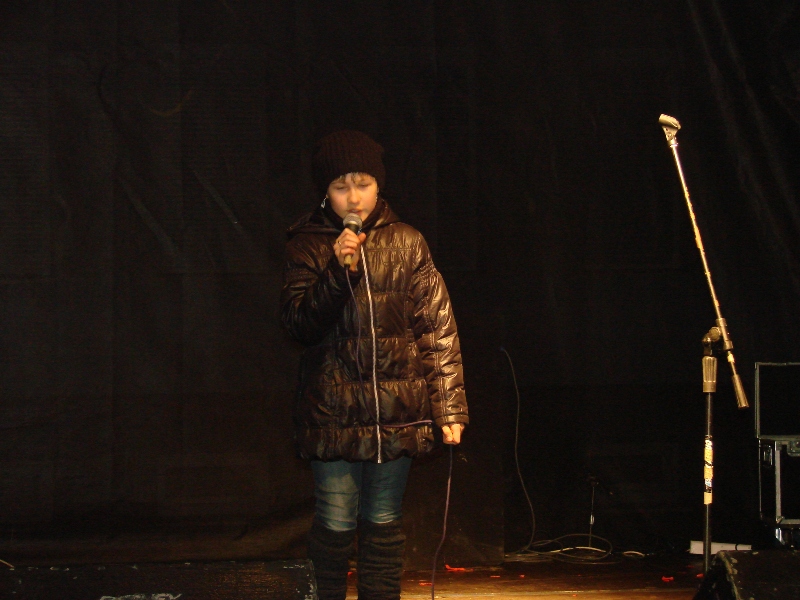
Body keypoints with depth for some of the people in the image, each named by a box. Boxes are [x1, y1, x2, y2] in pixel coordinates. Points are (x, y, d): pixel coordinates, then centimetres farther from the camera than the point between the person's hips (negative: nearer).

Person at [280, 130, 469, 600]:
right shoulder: (308, 246, 3)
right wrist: (338, 270, -20)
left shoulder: (406, 243, 3)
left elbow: (439, 328, 3)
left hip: (397, 412, 1)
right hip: (333, 413, -1)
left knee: (384, 523, 8)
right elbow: (299, 323, -6)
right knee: (336, 523, 0)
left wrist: (450, 407, -2)